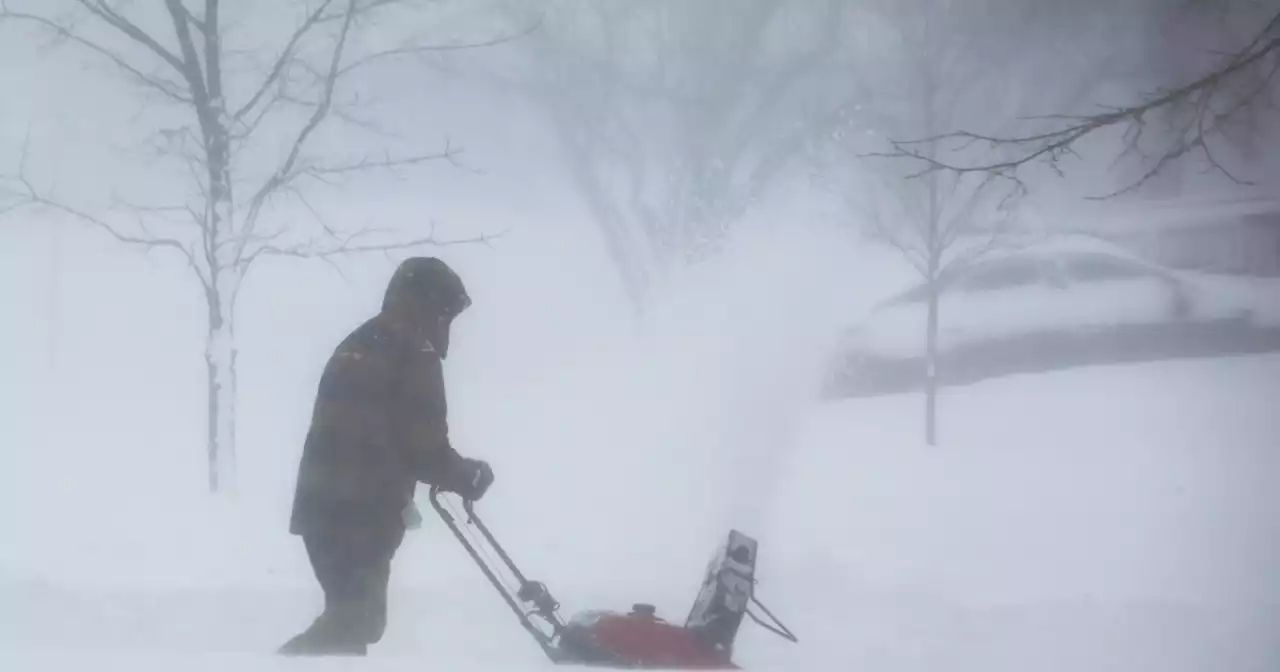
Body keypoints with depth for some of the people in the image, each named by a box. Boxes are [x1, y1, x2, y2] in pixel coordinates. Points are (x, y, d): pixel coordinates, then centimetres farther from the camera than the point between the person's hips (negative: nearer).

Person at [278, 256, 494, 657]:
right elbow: (425, 448, -12)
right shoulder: (414, 356, -8)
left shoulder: (356, 347, 20)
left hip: (322, 504, 9)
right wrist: (467, 477, 7)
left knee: (351, 615, 15)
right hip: (362, 514, -9)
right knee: (356, 620, -7)